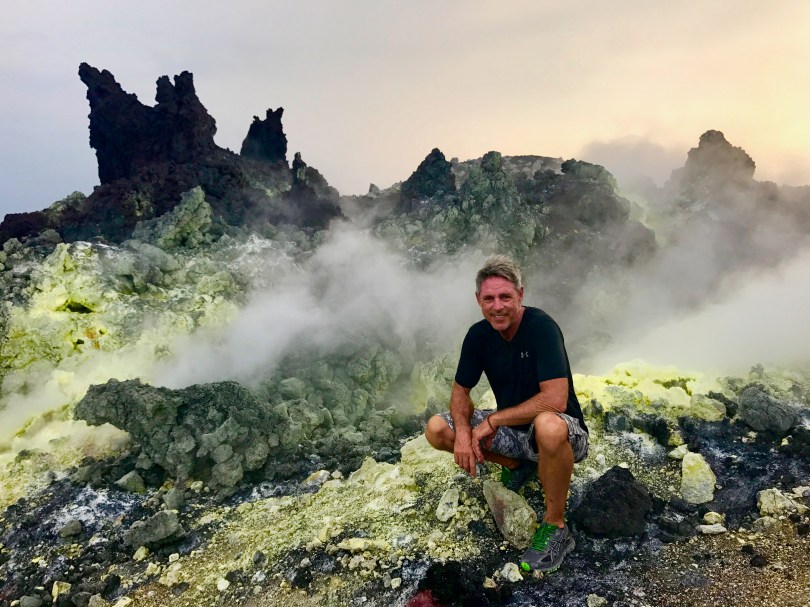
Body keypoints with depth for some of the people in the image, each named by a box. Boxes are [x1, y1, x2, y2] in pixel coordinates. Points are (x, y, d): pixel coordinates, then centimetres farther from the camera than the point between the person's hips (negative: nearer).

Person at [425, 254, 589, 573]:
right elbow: (460, 391, 4)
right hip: (512, 431, 6)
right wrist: (463, 432, -17)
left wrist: (493, 420, -23)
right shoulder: (478, 335, -5)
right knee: (436, 429, -9)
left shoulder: (541, 327, -23)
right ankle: (517, 465, 11)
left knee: (548, 425, -42)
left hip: (567, 434, -6)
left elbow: (555, 400, -32)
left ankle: (555, 527, -16)